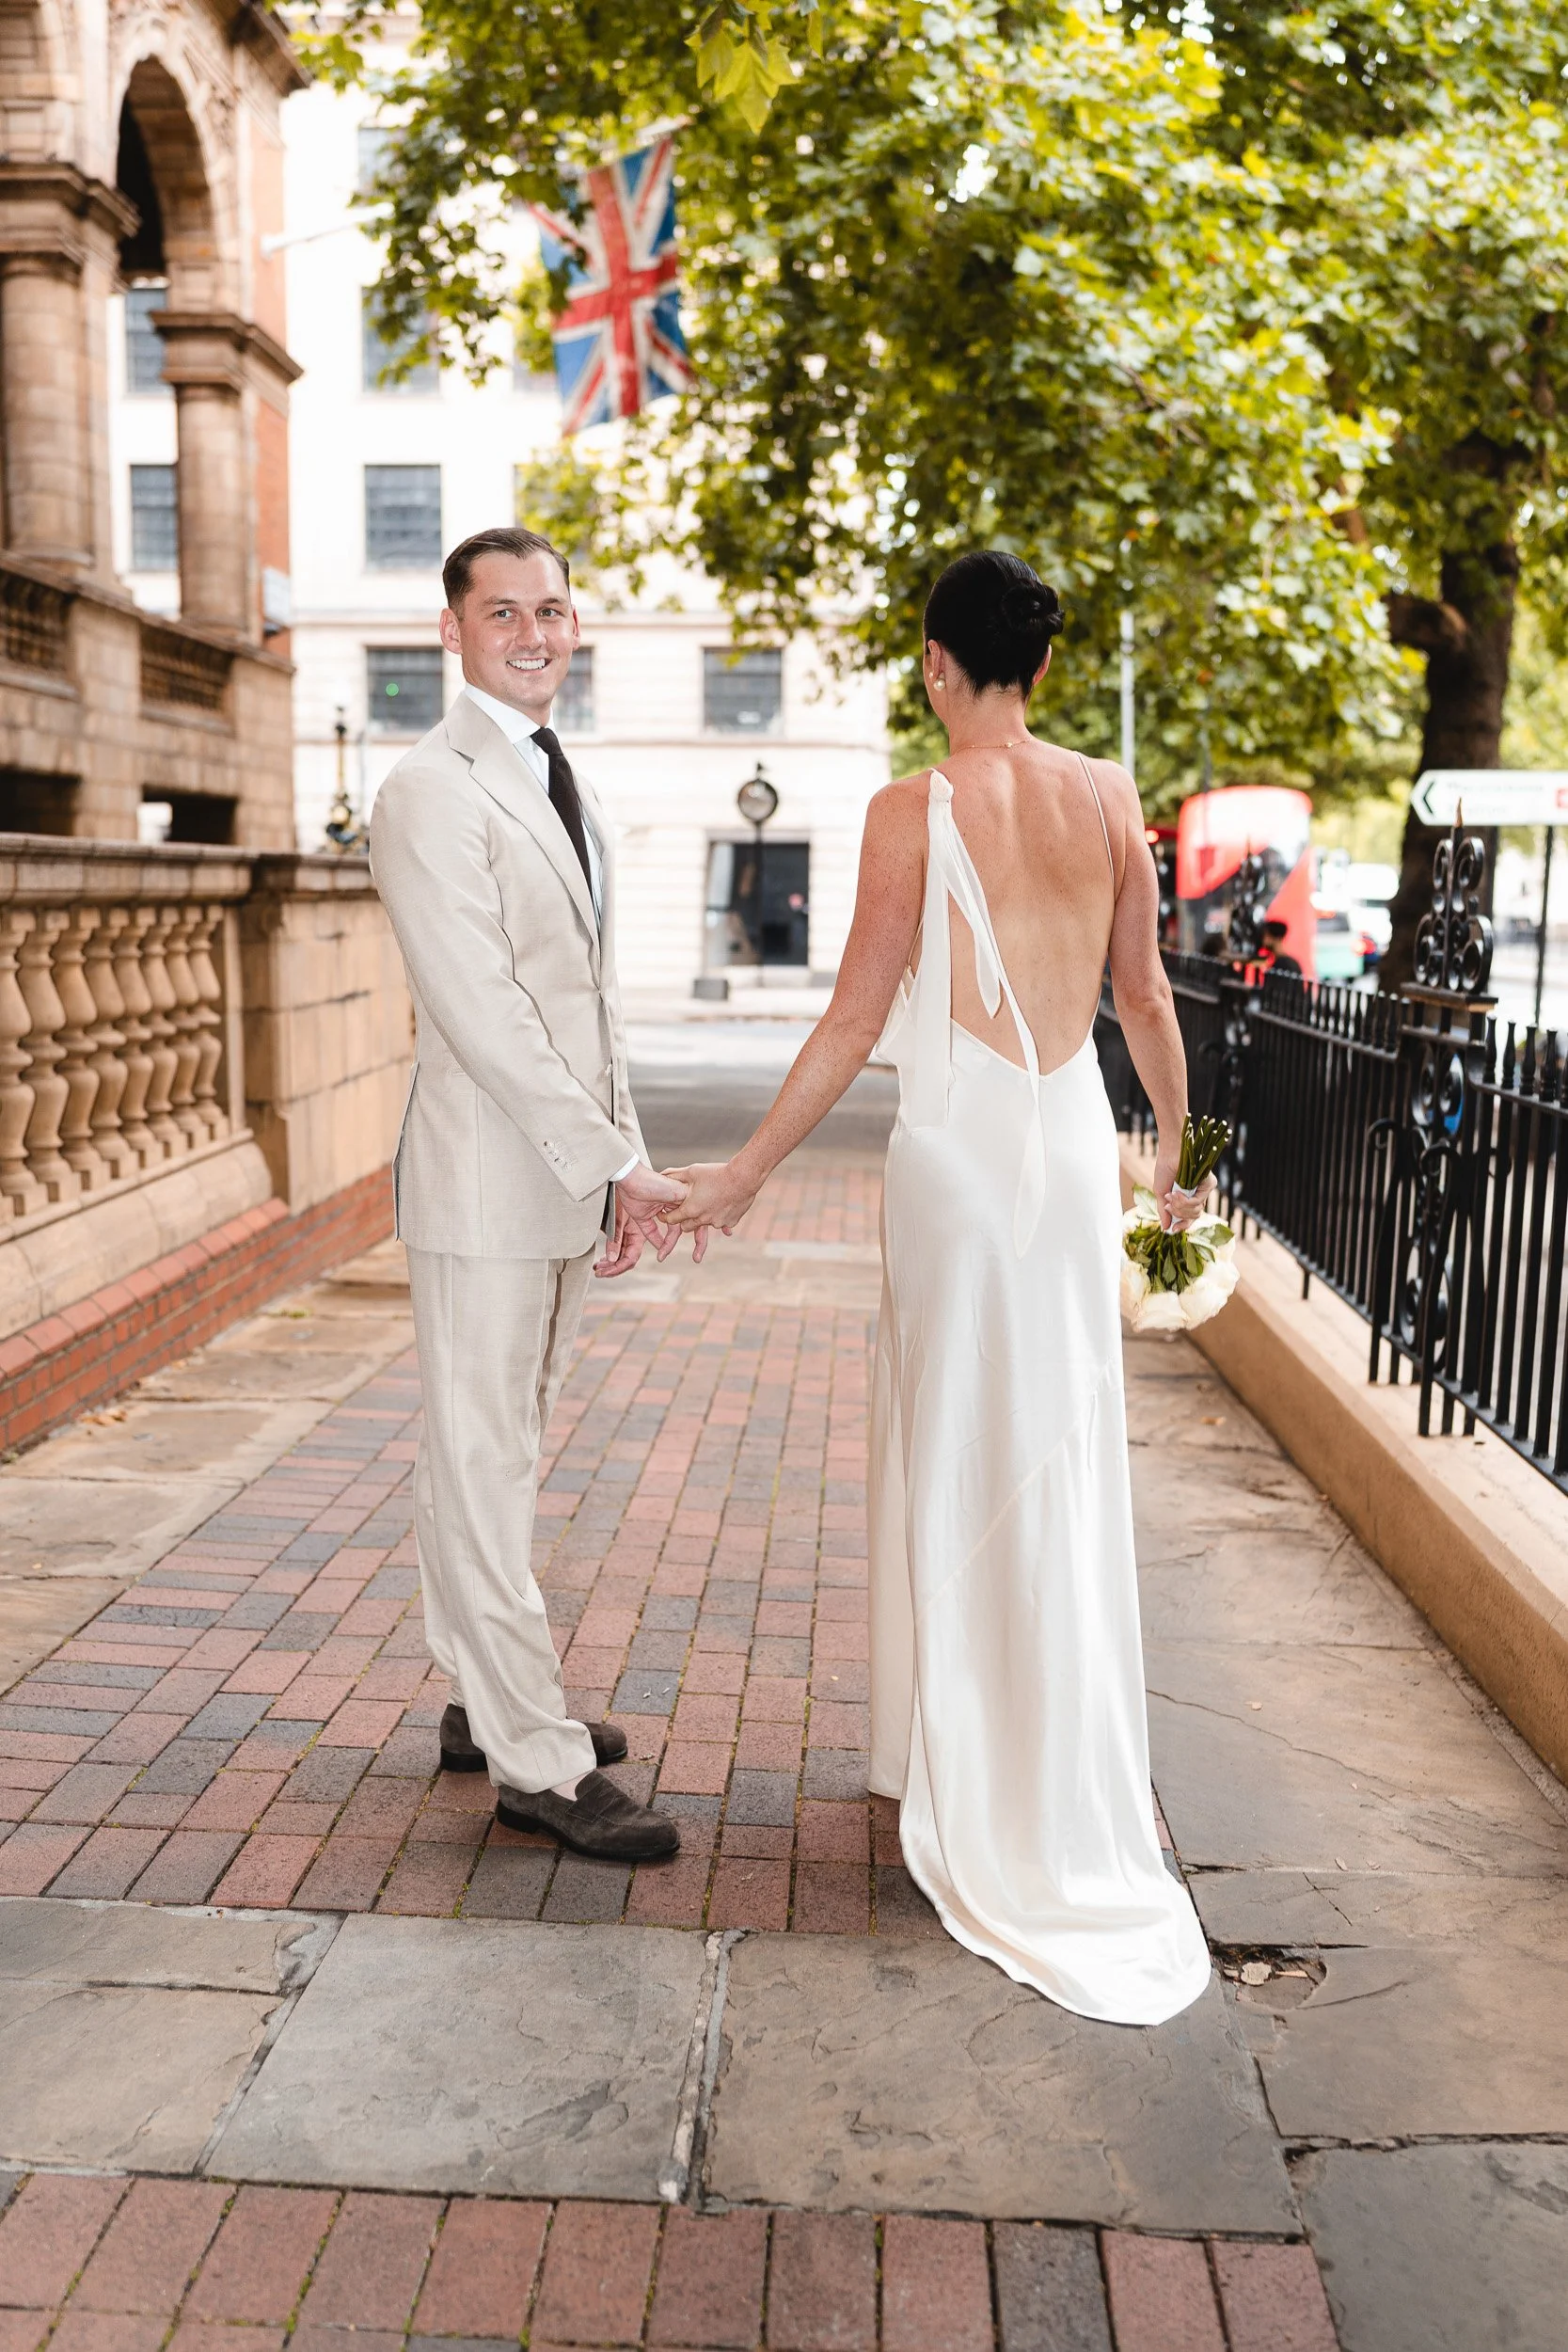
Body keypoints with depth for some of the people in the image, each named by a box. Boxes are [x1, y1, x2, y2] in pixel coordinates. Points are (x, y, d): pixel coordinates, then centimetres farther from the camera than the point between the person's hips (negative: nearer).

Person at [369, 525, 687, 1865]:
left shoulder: (567, 788, 18)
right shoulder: (435, 793, -11)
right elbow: (482, 1011, -18)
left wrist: (623, 1163, 10)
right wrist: (611, 1165, -17)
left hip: (569, 1179, 9)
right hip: (488, 1185, -9)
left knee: (506, 1452, 16)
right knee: (483, 1467, -1)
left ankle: (487, 1703, 29)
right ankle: (538, 1761, 7)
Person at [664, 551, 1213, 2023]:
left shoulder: (915, 811, -8)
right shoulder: (1110, 798, 4)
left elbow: (856, 1022, -10)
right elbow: (1142, 993, 10)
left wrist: (745, 1172, -3)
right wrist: (1176, 1145, 23)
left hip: (959, 1147, -4)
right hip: (1076, 1143, 4)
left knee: (956, 1452, 8)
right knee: (1064, 1459, 13)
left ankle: (966, 1777, 22)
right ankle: (1062, 1794, 27)